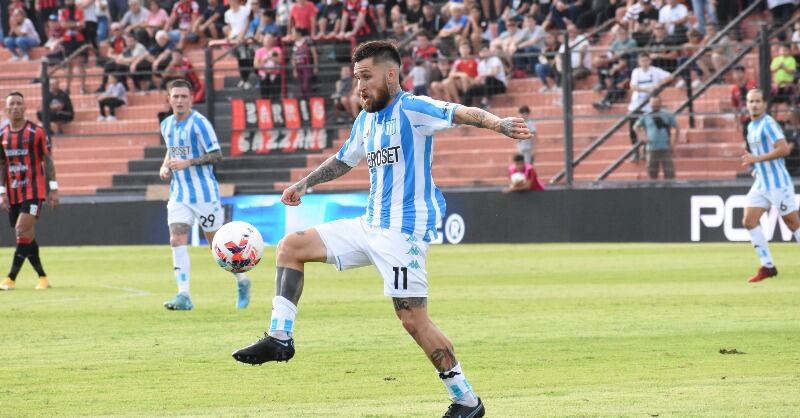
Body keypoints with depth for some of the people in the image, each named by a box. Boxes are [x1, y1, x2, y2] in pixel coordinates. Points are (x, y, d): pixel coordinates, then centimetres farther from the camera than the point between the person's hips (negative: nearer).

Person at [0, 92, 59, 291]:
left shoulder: (36, 132, -5)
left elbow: (47, 161, -2)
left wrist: (53, 189, -5)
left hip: (34, 190, -5)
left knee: (23, 230, -16)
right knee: (27, 236, 7)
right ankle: (42, 277, 18)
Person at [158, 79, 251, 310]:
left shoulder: (199, 123, -13)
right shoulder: (166, 125, 8)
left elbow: (216, 156, -14)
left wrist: (187, 163, -24)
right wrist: (165, 166, 6)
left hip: (204, 193, -5)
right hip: (179, 194, 5)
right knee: (177, 241, -11)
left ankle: (242, 282, 27)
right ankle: (184, 296, -14)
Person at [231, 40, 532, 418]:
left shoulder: (411, 109, -12)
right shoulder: (365, 120, 14)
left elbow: (461, 114, -28)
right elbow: (343, 160, 33)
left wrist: (496, 123, -46)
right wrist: (304, 184, 35)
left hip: (404, 230, -9)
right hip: (370, 226, 9)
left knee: (414, 320, -13)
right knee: (291, 247, 9)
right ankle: (280, 338, 9)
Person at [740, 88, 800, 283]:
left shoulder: (768, 124, -14)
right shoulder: (751, 126, 14)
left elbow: (784, 149, -25)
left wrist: (758, 158, -24)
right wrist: (753, 163, 11)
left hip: (778, 184, -9)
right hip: (761, 184, 9)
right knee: (749, 221, -3)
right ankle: (767, 266, 1)